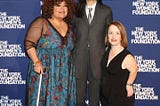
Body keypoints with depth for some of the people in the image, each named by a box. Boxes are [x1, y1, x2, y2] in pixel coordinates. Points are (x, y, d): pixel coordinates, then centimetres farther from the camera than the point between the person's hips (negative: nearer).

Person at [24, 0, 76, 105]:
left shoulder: (69, 27, 12)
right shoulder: (41, 23, -6)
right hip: (43, 71, -5)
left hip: (64, 75, 5)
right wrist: (36, 62, -20)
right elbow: (29, 43, -10)